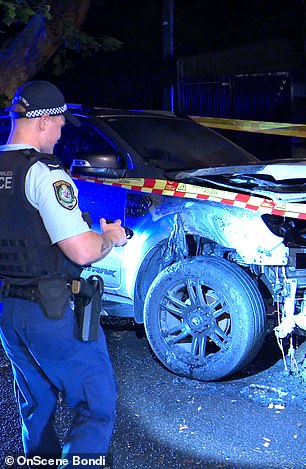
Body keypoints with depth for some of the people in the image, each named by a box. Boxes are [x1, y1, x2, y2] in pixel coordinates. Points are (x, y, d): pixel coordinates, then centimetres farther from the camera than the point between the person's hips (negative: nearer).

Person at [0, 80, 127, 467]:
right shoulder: (43, 172, -18)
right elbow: (82, 252, -23)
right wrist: (111, 237, -3)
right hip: (52, 312, -8)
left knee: (36, 407, 25)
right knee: (97, 408, 5)